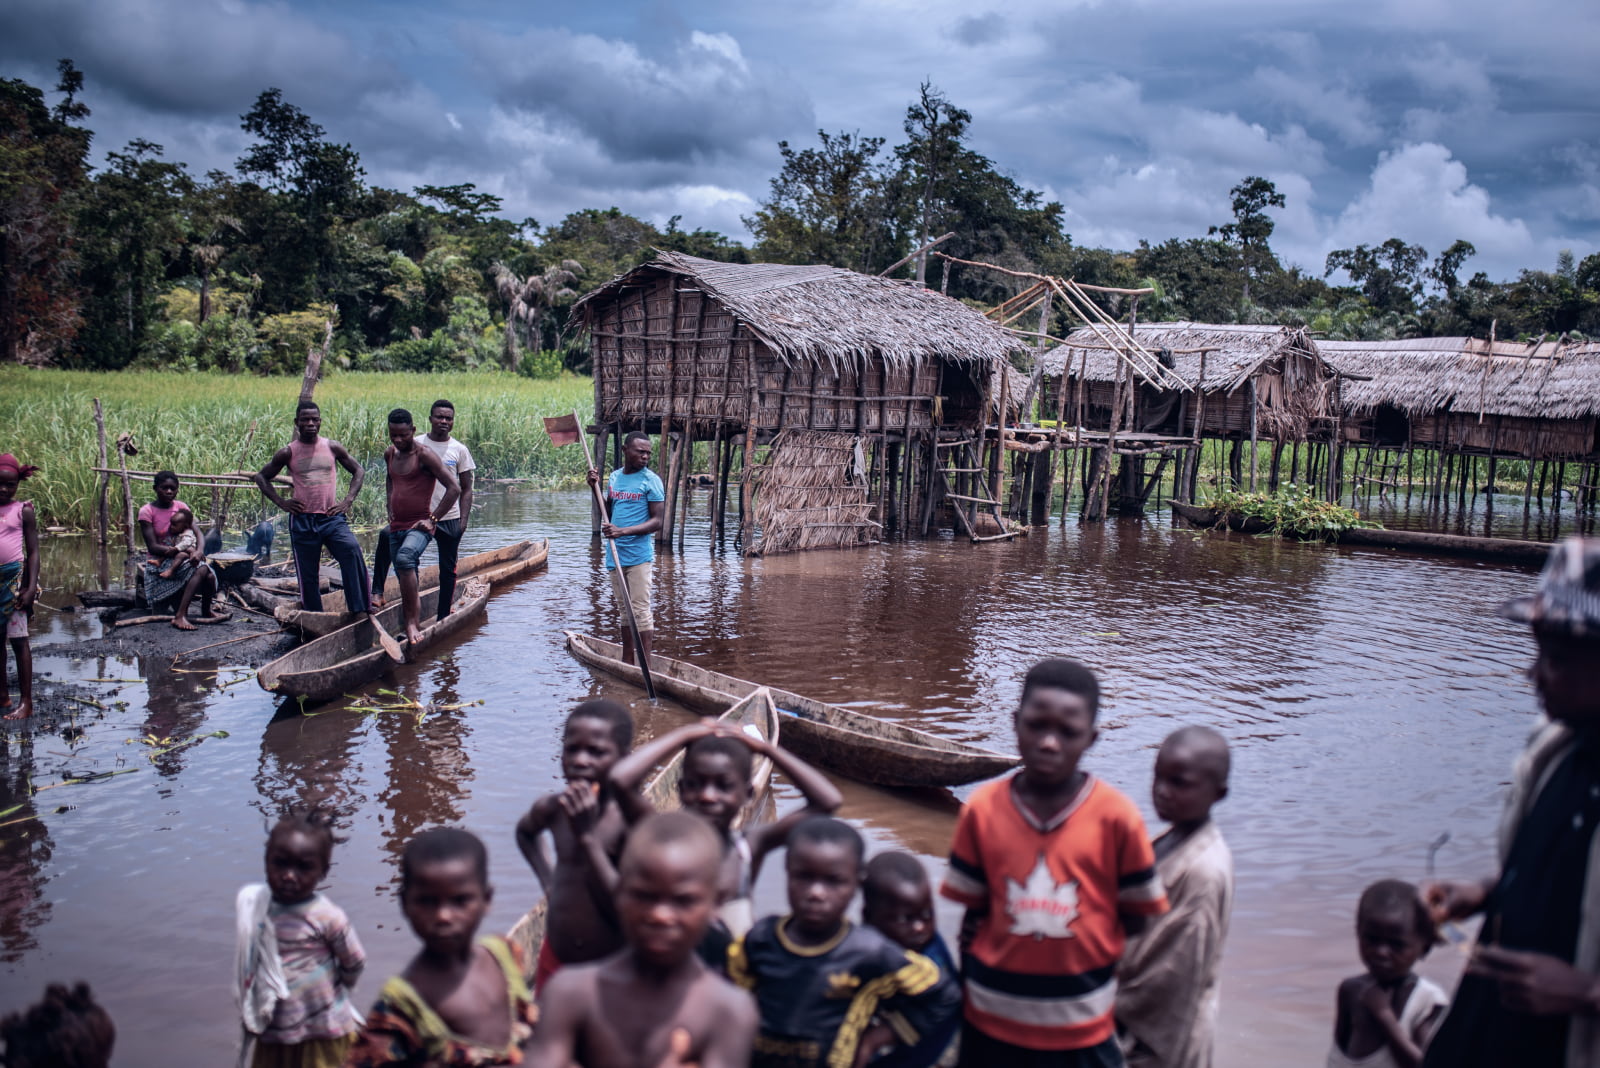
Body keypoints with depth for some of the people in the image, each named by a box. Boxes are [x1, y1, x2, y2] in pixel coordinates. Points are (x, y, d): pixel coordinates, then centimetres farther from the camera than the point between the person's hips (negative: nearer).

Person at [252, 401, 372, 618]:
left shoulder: (332, 447, 4)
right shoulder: (288, 453, 2)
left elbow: (358, 472, 15)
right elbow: (261, 477, 13)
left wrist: (348, 500, 2)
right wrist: (281, 502, 1)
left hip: (332, 517, 0)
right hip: (302, 520, 0)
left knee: (352, 551, -25)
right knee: (307, 575, 4)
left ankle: (360, 608, -21)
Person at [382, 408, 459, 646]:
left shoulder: (424, 455, -11)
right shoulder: (390, 454, 10)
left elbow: (454, 488, -15)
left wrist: (433, 519, -16)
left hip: (419, 526, -8)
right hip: (396, 527, 8)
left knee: (404, 558, -35)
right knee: (407, 584, 13)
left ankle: (412, 623, -33)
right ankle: (416, 628, 27)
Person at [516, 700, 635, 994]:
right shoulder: (552, 808, -5)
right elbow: (525, 831, 21)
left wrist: (587, 835, -29)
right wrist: (547, 879, 7)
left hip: (613, 969, -4)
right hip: (555, 961, 5)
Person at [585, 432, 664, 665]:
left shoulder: (650, 480, -7)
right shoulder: (614, 477, 11)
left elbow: (657, 521, -12)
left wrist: (623, 531, -23)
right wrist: (595, 488, 4)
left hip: (639, 556, -6)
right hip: (615, 555, 6)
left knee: (640, 611, -6)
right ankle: (627, 664, 22)